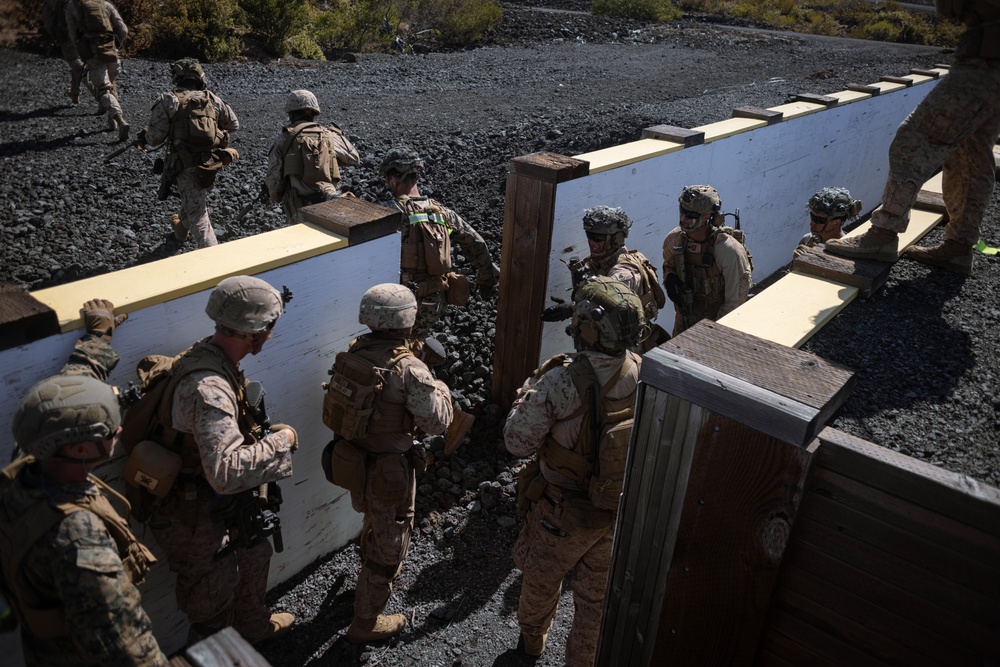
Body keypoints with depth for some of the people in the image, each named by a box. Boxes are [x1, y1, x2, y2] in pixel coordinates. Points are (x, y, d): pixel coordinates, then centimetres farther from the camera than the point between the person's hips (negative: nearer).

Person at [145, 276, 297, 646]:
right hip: (193, 518, -10)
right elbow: (226, 472, -43)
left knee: (254, 553, 29)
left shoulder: (208, 355, -4)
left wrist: (263, 433, 2)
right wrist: (279, 441, -30)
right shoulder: (209, 389, -36)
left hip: (215, 504, 10)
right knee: (213, 604, 13)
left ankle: (254, 624, 54)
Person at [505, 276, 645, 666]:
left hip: (563, 515, -2)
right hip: (621, 513, 3)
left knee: (542, 579, 28)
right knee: (597, 597, 24)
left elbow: (517, 442, -22)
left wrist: (531, 388, -9)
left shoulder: (560, 383, -32)